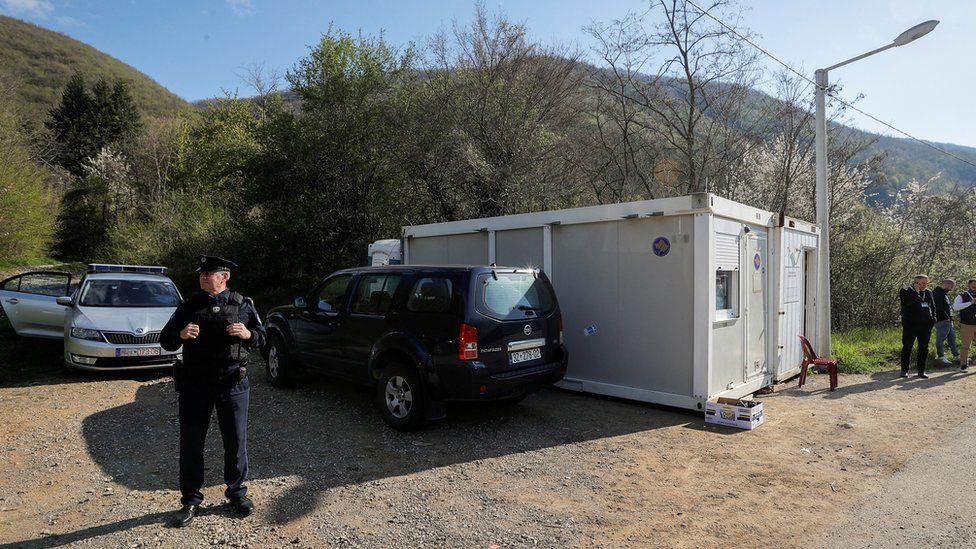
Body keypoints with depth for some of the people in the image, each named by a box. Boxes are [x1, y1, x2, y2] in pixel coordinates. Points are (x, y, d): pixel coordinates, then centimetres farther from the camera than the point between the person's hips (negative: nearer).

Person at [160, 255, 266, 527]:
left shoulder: (242, 305, 2)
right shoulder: (189, 306, 5)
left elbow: (261, 337, 7)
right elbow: (165, 341, 6)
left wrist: (248, 334, -16)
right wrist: (181, 335, -16)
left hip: (232, 383, -1)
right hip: (194, 383, 1)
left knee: (235, 440, 7)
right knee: (191, 443, 7)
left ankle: (237, 492, 26)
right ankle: (191, 500, 22)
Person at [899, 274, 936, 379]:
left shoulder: (929, 293, 13)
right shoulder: (906, 291, -4)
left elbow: (933, 307, 19)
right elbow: (906, 302, -24)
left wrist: (932, 320, 8)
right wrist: (916, 292, -18)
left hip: (925, 326, 5)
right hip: (910, 325, -5)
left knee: (924, 348, 7)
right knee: (907, 347, 1)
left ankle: (921, 371, 16)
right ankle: (904, 370, 9)